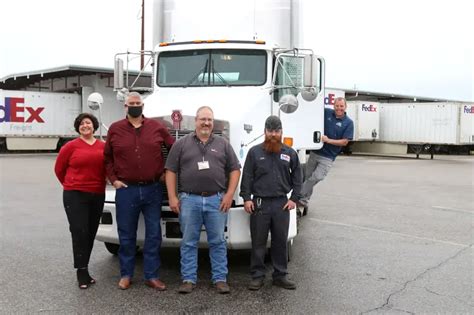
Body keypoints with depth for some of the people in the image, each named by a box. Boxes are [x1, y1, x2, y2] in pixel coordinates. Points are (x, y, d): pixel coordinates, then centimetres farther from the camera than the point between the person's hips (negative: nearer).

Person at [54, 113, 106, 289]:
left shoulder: (103, 147, 2)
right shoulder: (71, 146, -4)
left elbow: (107, 168, 14)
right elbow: (59, 168, 6)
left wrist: (99, 184, 7)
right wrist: (70, 185, 11)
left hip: (98, 196, 4)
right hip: (75, 195, -3)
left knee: (91, 233, 10)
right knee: (79, 233, -7)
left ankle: (84, 268, 23)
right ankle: (82, 272, -1)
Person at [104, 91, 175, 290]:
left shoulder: (157, 127, 3)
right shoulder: (115, 129, 3)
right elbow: (107, 157, 9)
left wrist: (166, 171, 5)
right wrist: (113, 179, 0)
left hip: (153, 189, 1)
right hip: (126, 190, 0)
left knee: (154, 235, 6)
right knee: (126, 235, 9)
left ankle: (151, 276, 17)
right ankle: (126, 275, 23)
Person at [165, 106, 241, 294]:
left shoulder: (223, 144, 10)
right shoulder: (181, 144, 7)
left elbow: (234, 170, 8)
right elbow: (171, 171, 5)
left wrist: (229, 195, -2)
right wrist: (172, 197, -3)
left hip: (217, 200, 1)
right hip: (189, 200, 0)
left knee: (218, 242, 5)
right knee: (189, 242, 5)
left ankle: (220, 279, 13)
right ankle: (188, 279, 14)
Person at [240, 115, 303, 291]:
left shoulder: (290, 153, 8)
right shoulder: (255, 152, 2)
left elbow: (297, 177, 11)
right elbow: (247, 177, 0)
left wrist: (294, 198, 3)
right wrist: (246, 198, -7)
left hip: (282, 204, 2)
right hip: (259, 203, -2)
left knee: (281, 242, 9)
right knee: (258, 242, 4)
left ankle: (280, 275, 20)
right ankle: (257, 276, 14)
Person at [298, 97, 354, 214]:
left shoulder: (348, 123, -5)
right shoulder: (326, 112, 1)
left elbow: (344, 142, -9)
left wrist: (328, 140, -17)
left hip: (328, 157, -3)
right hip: (315, 152, 3)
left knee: (317, 177, -20)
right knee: (307, 178, 10)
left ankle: (301, 199, -9)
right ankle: (304, 203, 24)